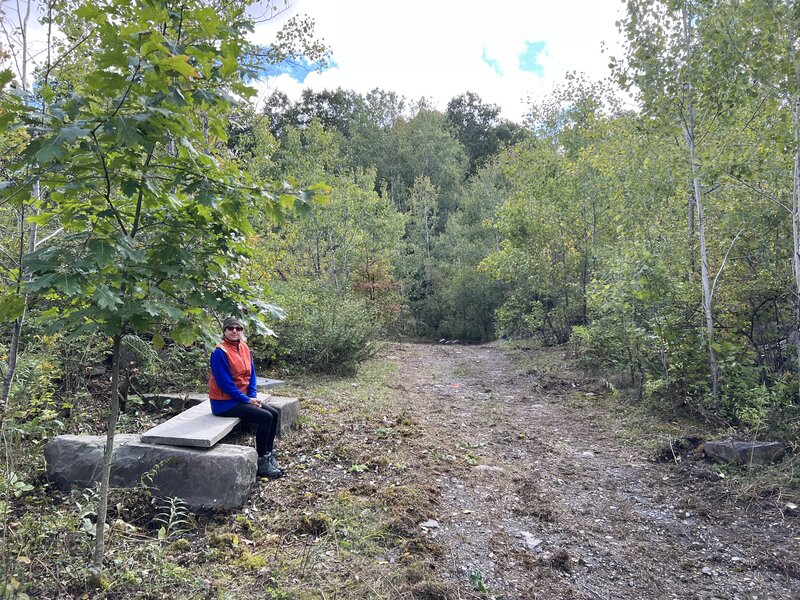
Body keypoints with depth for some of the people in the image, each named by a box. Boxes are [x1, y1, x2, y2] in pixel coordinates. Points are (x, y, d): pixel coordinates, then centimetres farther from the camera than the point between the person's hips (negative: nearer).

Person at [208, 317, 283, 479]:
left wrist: (253, 396, -5)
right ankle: (262, 463, -9)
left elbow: (251, 374, 9)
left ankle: (269, 456, 7)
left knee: (274, 414, -1)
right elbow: (225, 382, -20)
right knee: (265, 417, -20)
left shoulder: (244, 348, 6)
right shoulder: (220, 352, -17)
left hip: (243, 398, 8)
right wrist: (247, 400, -17)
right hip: (224, 403, -8)